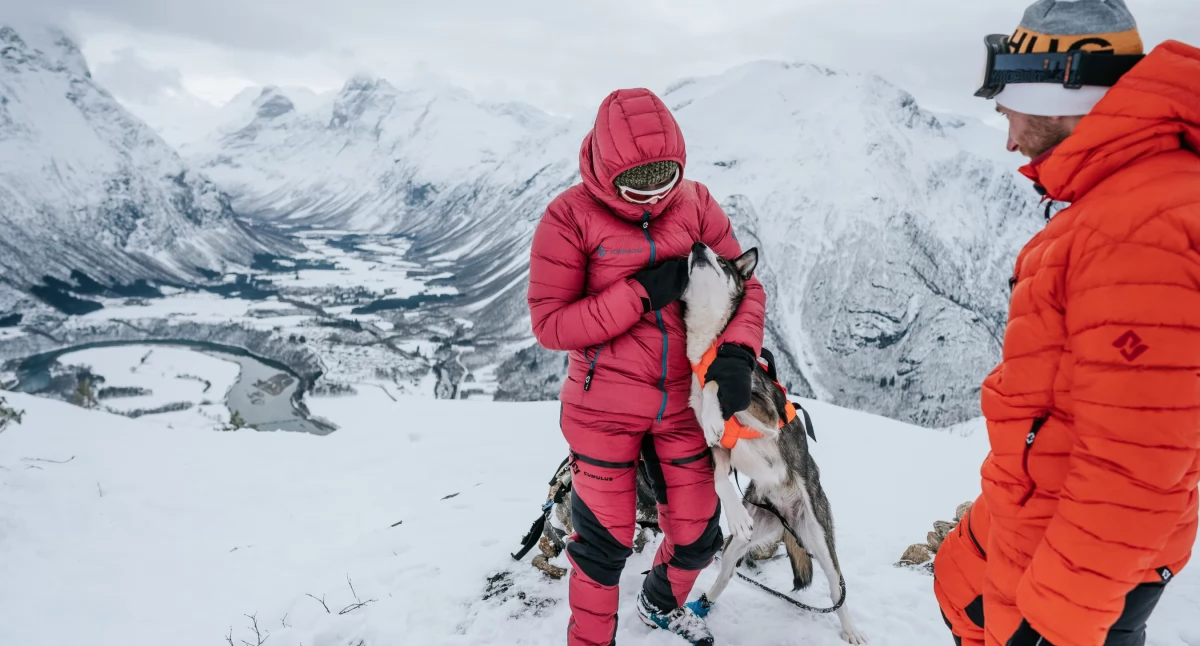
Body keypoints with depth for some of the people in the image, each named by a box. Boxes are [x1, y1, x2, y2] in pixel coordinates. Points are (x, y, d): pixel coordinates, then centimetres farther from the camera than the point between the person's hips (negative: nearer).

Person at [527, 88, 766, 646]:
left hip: (683, 401, 4)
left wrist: (737, 354, -18)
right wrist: (642, 291, -23)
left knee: (697, 538, 14)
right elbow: (549, 324, -15)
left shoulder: (695, 204, -3)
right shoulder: (571, 216, -13)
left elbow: (745, 286, 1)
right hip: (604, 406, -3)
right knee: (605, 543, 6)